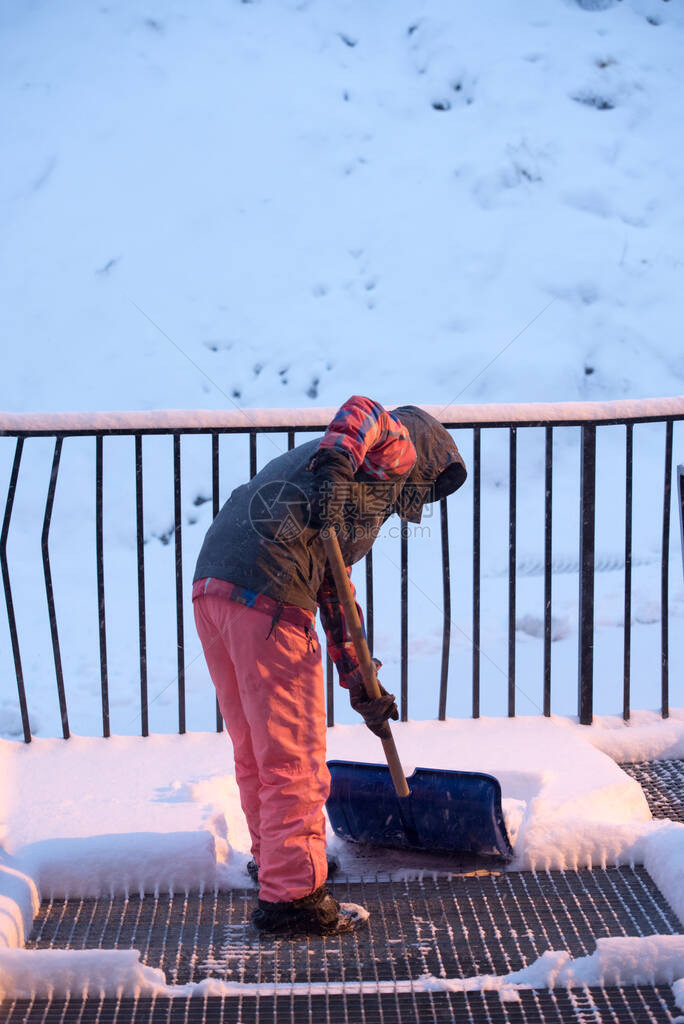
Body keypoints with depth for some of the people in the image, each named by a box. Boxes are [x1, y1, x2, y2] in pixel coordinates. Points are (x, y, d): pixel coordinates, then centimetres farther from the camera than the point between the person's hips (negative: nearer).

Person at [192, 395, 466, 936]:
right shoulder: (399, 447, 12)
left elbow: (334, 589, 33)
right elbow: (364, 409, -13)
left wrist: (359, 683, 29)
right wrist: (334, 468, -29)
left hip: (212, 584, 9)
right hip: (267, 593, -9)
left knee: (255, 748, 24)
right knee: (294, 756, 0)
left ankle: (274, 855, 41)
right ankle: (291, 894, 6)